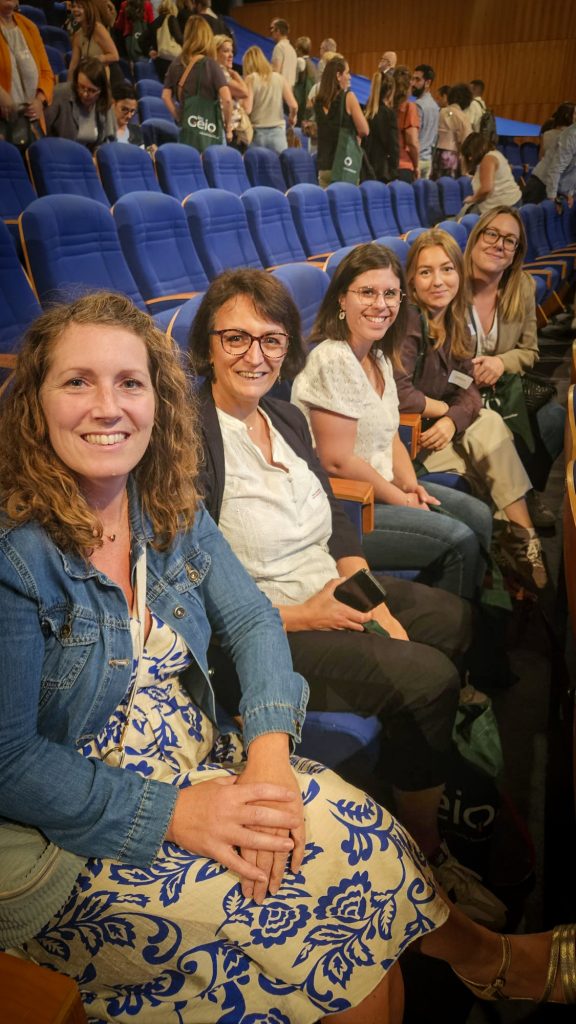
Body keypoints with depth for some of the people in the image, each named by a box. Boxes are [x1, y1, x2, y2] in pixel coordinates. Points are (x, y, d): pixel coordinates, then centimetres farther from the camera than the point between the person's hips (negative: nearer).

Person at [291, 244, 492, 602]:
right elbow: (338, 461, -22)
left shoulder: (379, 356, 7)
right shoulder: (332, 361, -21)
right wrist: (402, 500, -12)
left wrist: (412, 485, -2)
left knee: (480, 517, 8)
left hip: (381, 485, 10)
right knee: (460, 540, -12)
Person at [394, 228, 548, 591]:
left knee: (491, 424, -13)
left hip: (437, 430, 7)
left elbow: (469, 390, 5)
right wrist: (444, 408, -9)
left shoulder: (455, 323, 8)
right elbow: (399, 394, -26)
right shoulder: (408, 322, -17)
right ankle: (520, 537, 0)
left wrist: (453, 420, -17)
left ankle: (521, 541, -8)